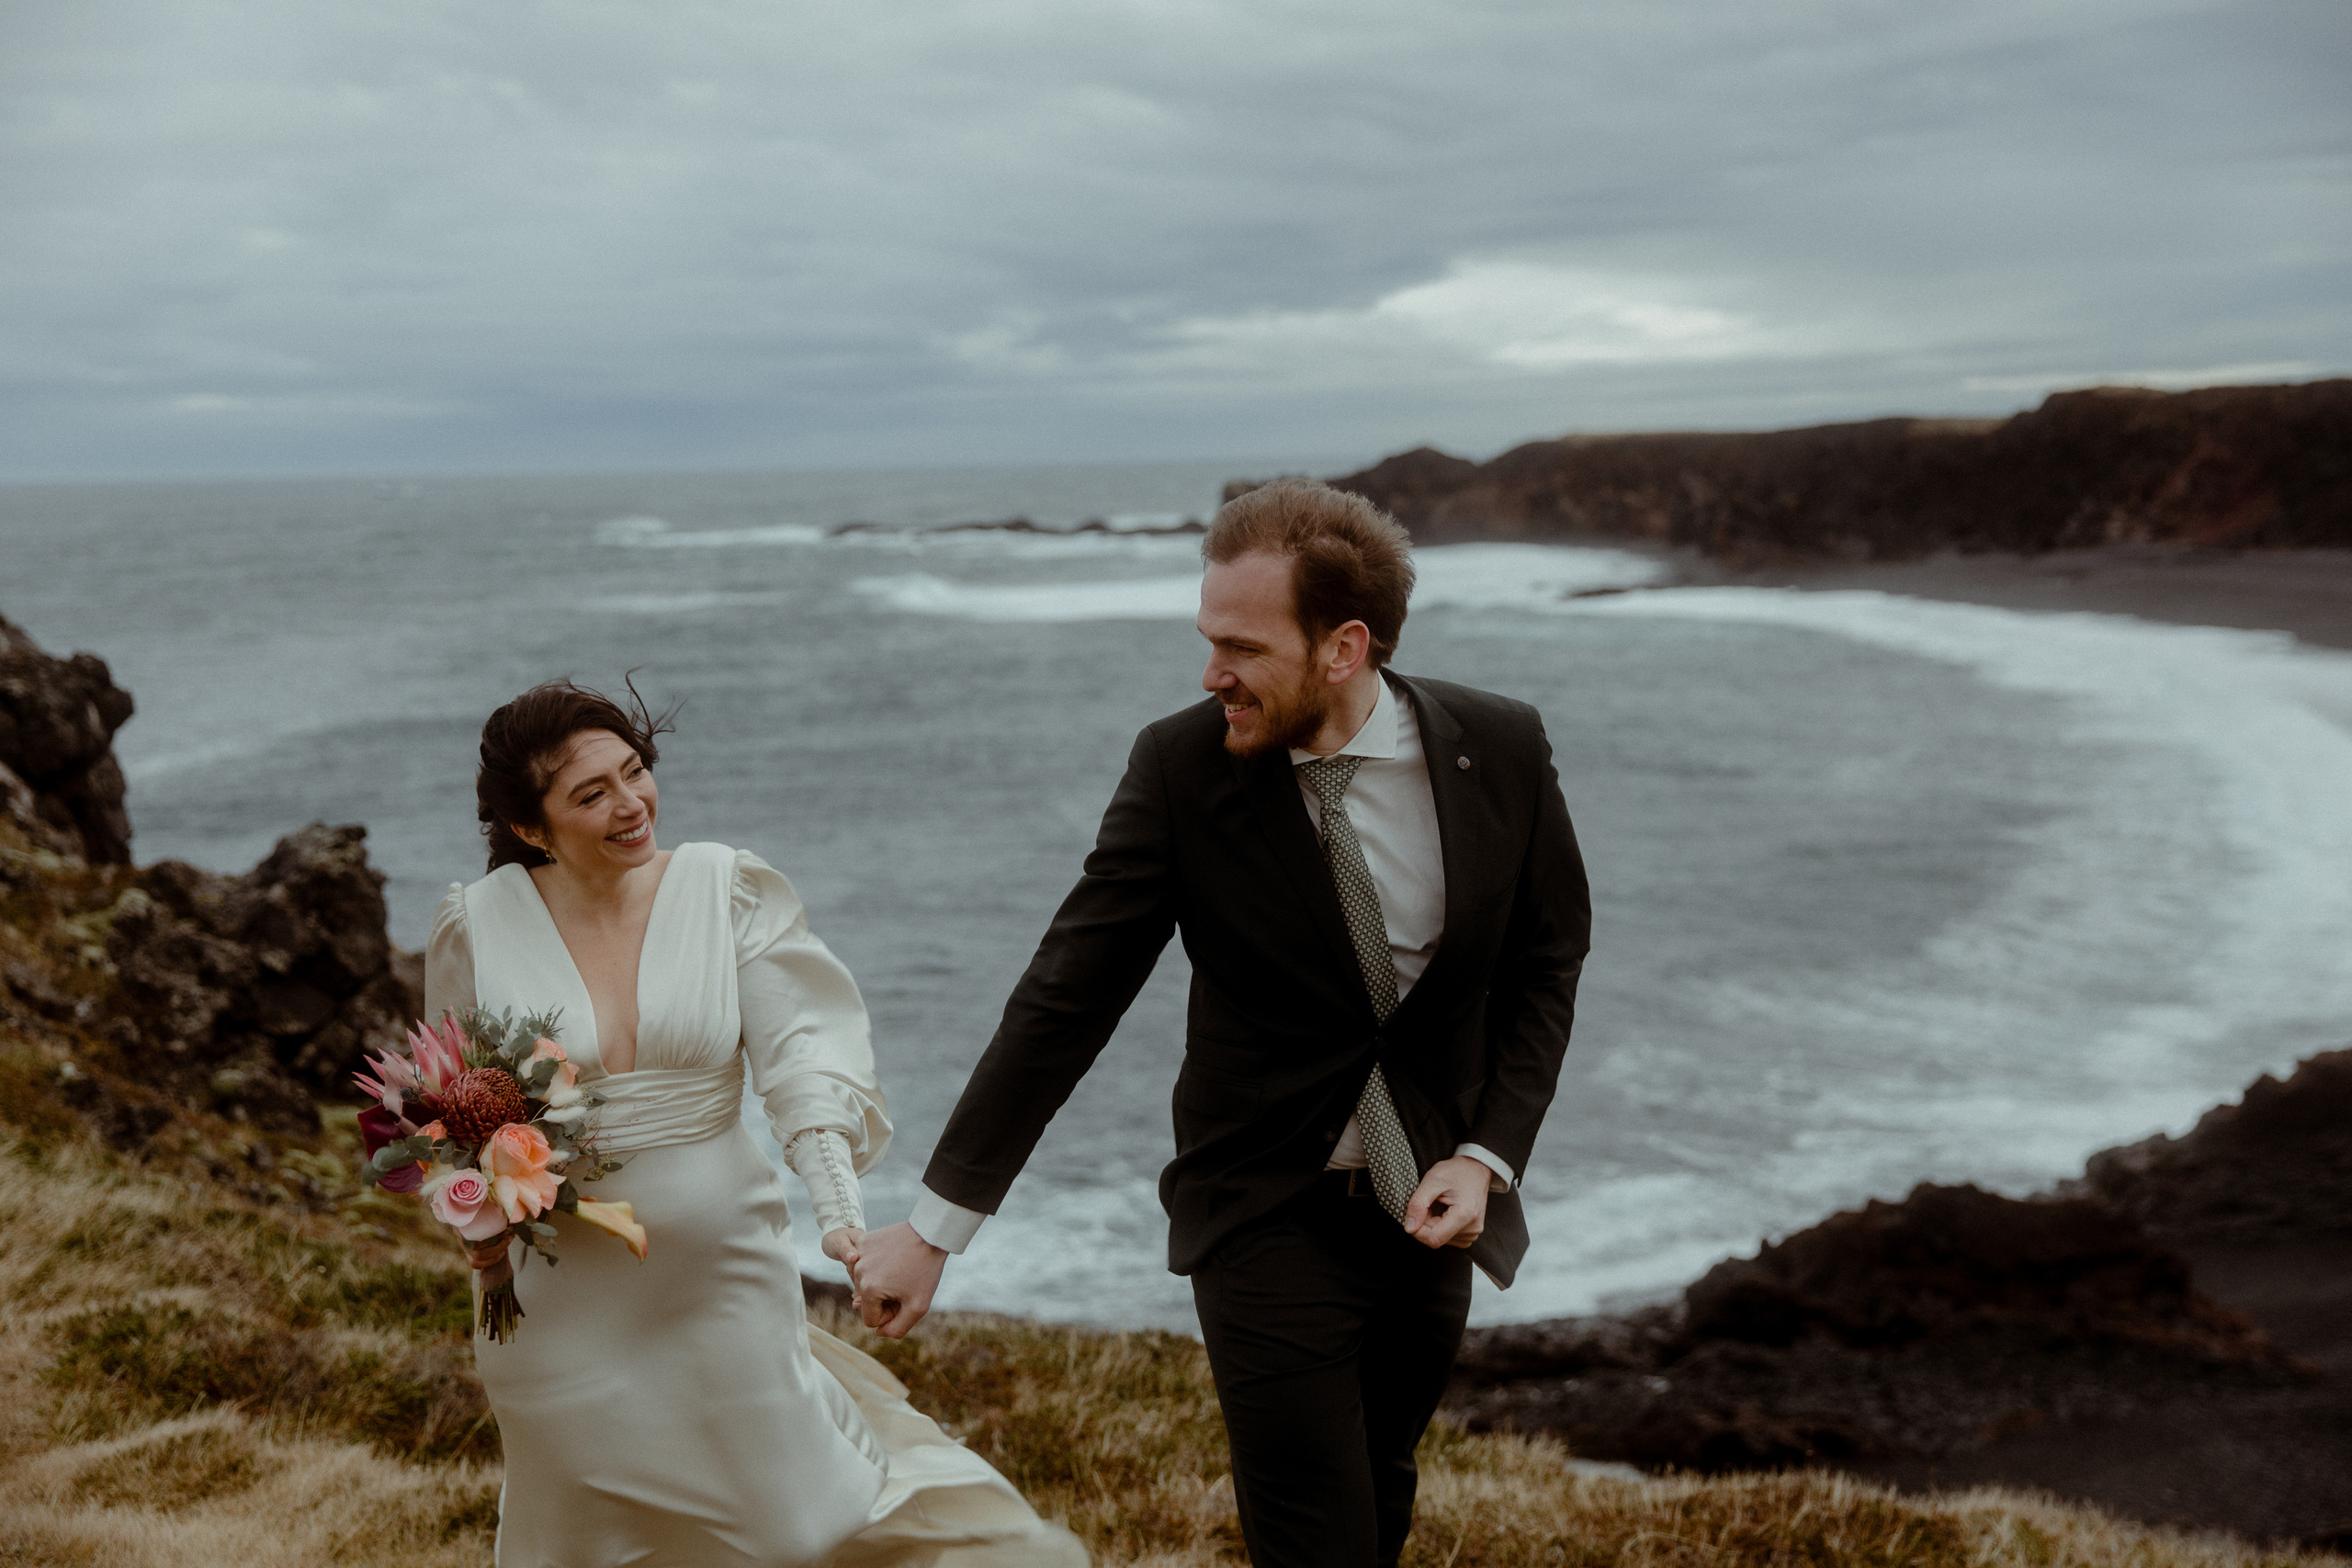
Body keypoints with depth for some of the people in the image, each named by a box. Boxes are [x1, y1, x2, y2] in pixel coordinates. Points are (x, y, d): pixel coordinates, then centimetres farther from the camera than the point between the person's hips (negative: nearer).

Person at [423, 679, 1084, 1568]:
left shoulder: (727, 891, -7)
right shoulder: (476, 927, -6)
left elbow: (804, 1059, -13)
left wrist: (840, 1209, -27)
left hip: (721, 1279, 0)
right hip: (558, 1298, 1)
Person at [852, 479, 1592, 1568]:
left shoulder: (1501, 749, -11)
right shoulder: (1180, 766, -17)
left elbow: (1544, 963, 3)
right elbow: (1065, 996, -14)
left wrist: (1489, 1158, -10)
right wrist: (936, 1224, -15)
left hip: (1428, 1210, 3)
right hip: (1267, 1220, -3)